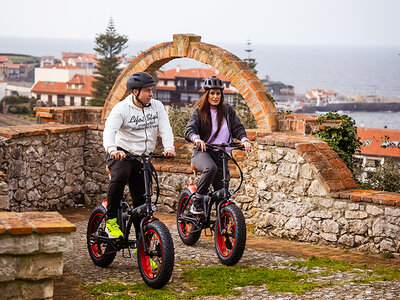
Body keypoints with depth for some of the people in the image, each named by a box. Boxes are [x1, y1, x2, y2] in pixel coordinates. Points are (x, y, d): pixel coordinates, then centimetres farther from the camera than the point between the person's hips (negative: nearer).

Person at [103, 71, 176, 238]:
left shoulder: (157, 107, 3)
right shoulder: (122, 108, -11)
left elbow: (165, 129, -8)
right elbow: (109, 130, -25)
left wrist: (169, 147, -29)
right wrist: (112, 149, -46)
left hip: (143, 158, 5)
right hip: (121, 154, -5)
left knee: (142, 203, 4)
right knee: (120, 176, -38)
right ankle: (111, 220, -22)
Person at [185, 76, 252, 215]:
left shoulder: (228, 110, 10)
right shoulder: (199, 112, 2)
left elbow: (237, 127, 2)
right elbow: (189, 130, -12)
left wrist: (244, 139, -20)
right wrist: (197, 139, -36)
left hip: (221, 155, 3)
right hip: (202, 152, -3)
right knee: (211, 168, -37)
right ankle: (197, 202, -25)